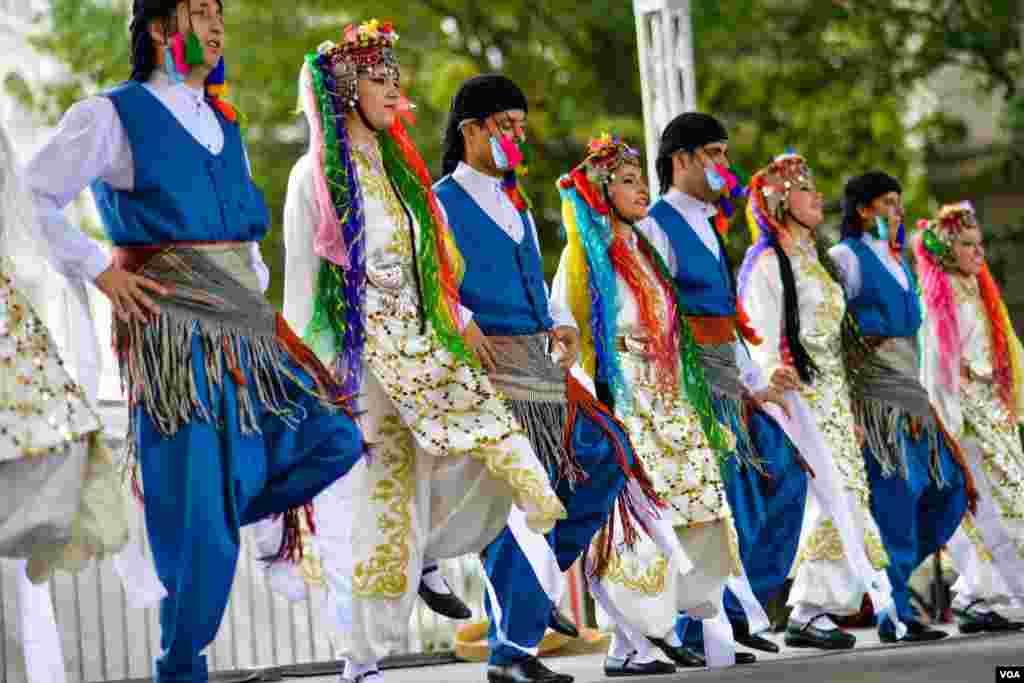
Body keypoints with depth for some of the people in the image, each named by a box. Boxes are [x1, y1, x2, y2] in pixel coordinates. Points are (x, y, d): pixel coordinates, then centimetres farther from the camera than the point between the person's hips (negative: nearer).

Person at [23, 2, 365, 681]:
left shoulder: (224, 126, 18)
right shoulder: (114, 116, -2)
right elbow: (31, 199, -7)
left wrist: (256, 292, 15)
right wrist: (100, 271, -10)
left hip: (245, 334, 7)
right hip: (173, 335, -7)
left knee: (333, 439, -4)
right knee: (199, 516, -8)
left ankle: (209, 512, 11)